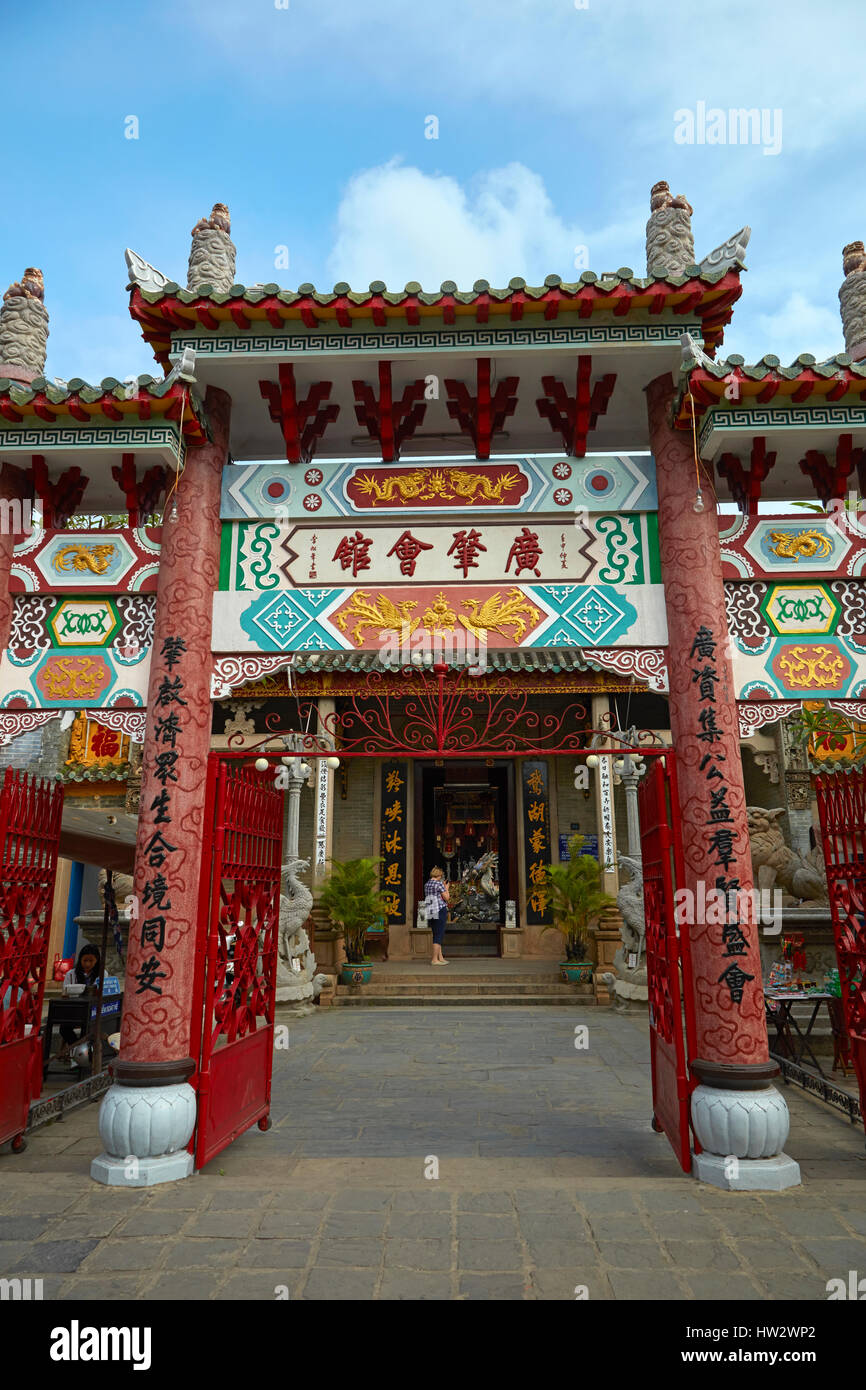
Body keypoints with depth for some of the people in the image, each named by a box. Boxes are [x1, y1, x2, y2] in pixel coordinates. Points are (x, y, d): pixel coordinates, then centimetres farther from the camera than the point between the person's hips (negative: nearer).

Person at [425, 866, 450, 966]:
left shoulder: (426, 884, 12)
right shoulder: (439, 884, -10)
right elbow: (446, 898, -8)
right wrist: (446, 888, 10)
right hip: (440, 910, -8)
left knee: (436, 934, 15)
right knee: (439, 935, -4)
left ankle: (440, 958, 20)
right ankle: (434, 959, -4)